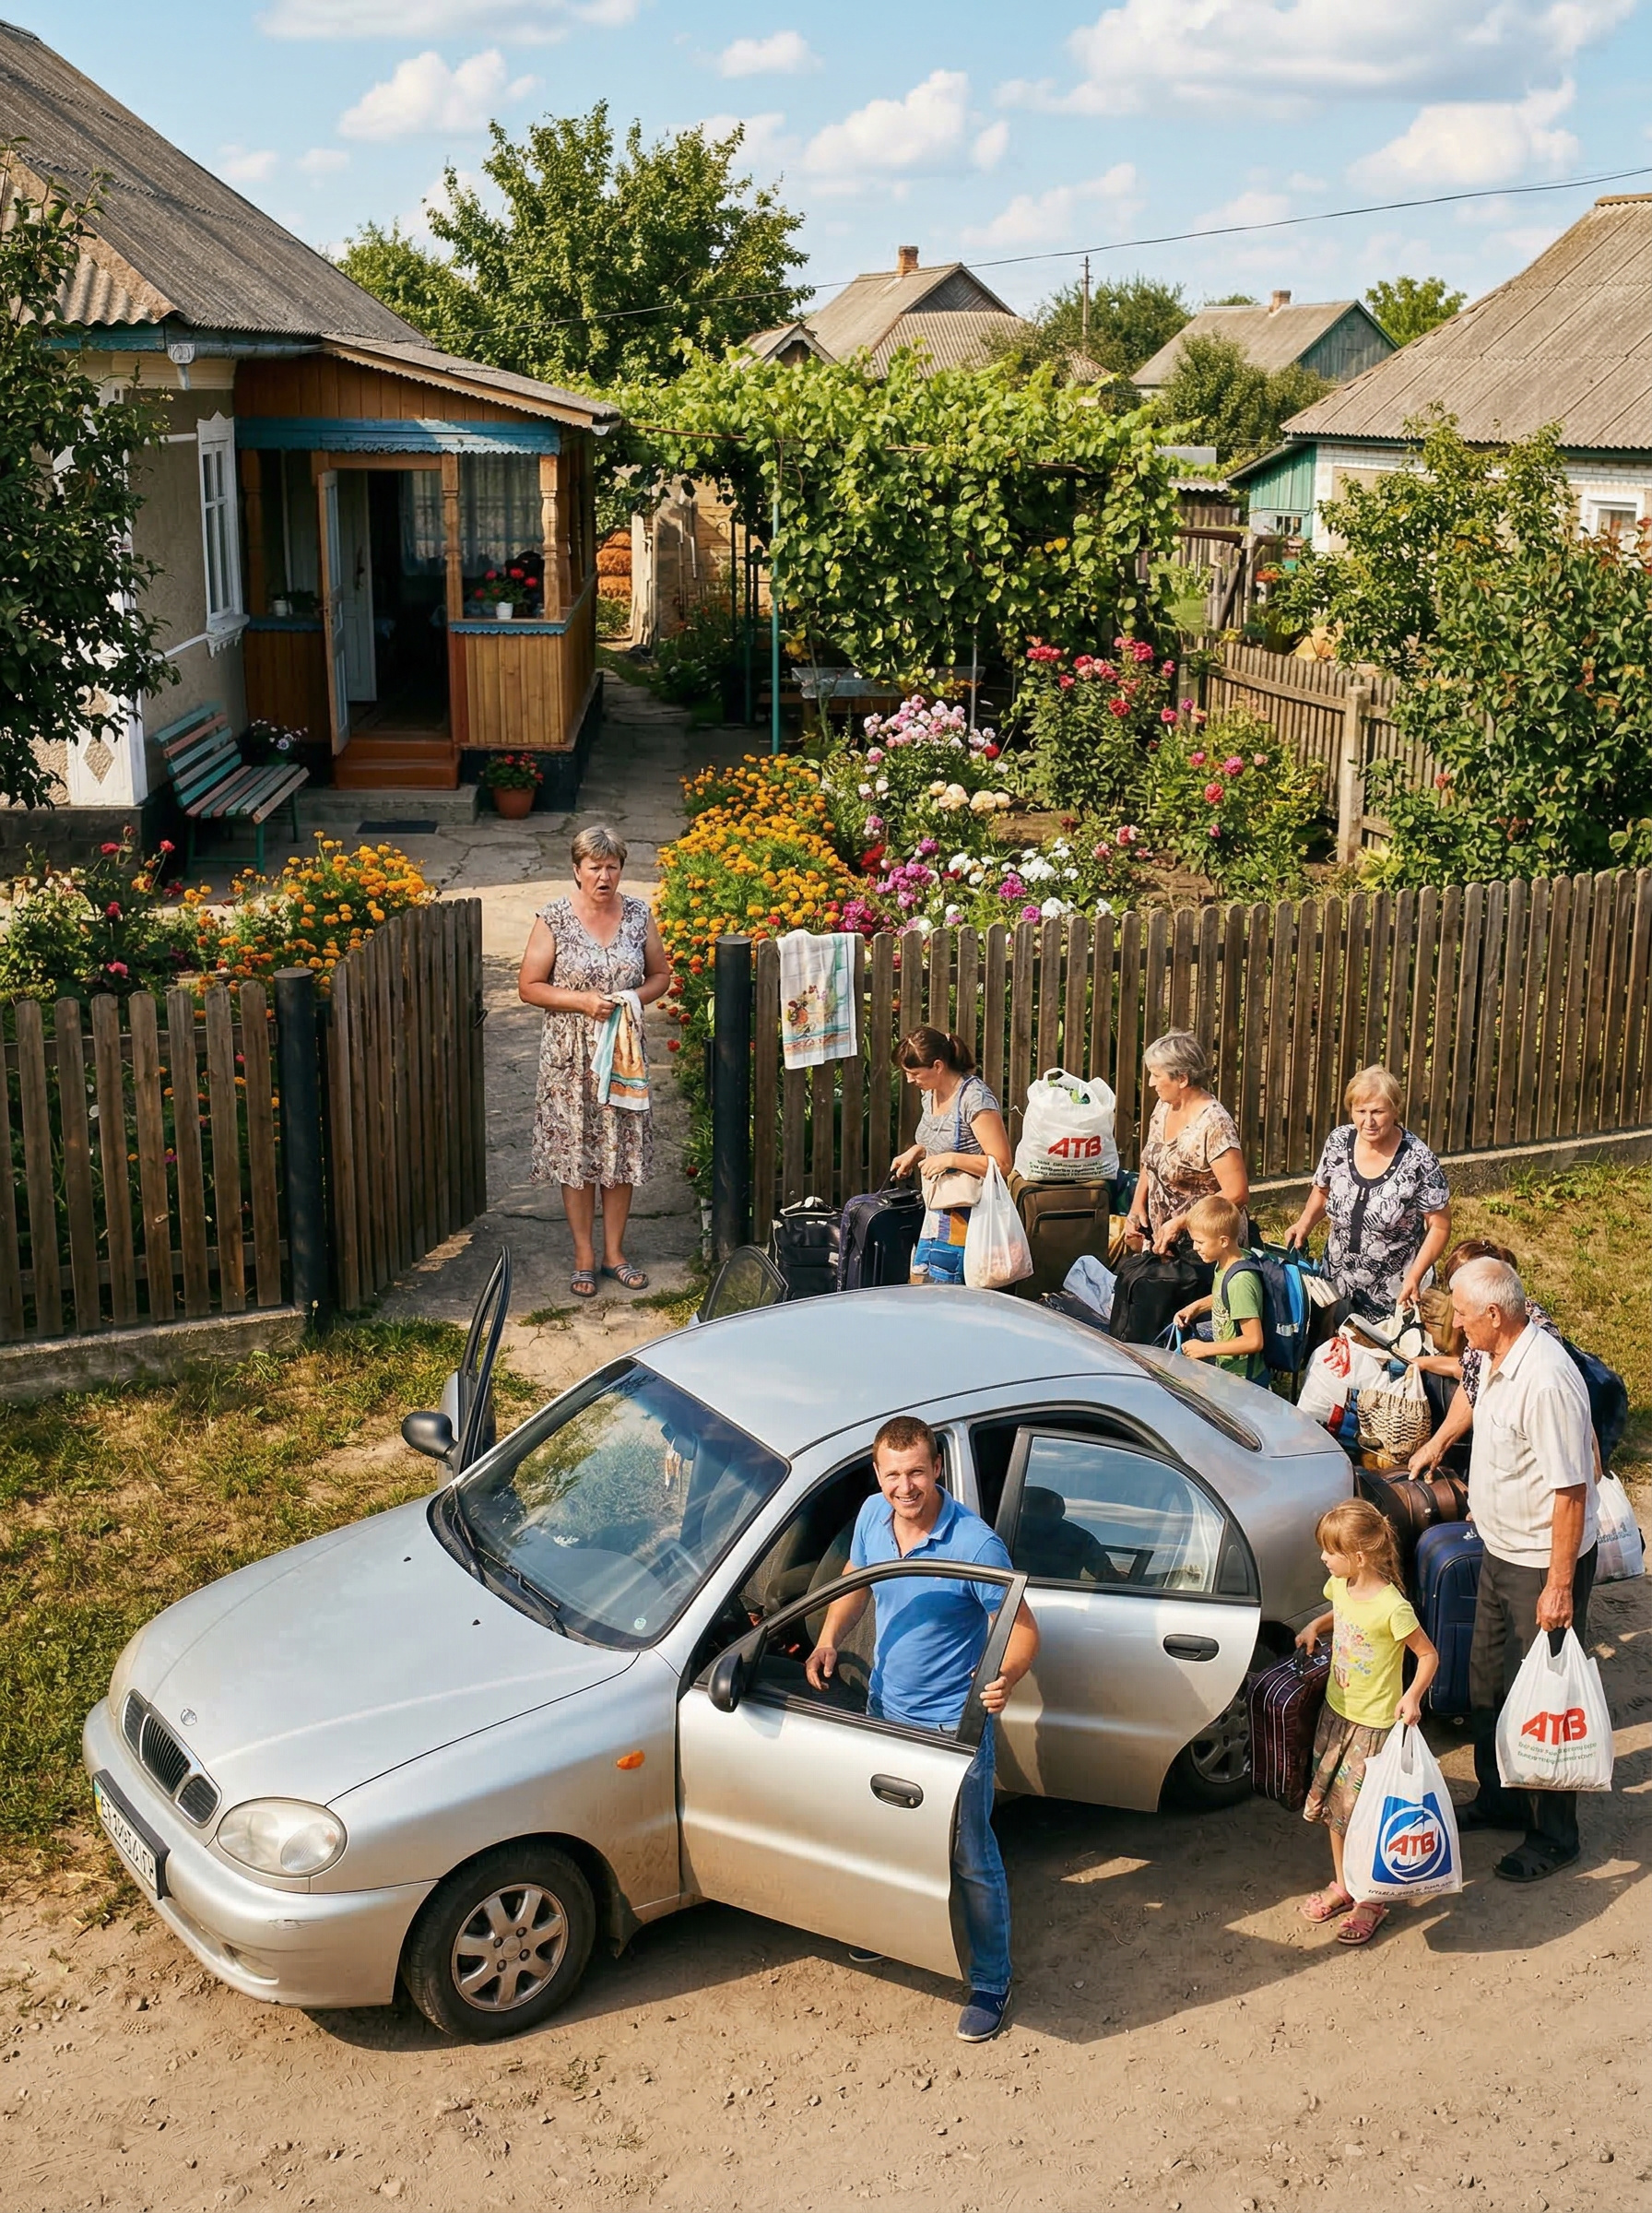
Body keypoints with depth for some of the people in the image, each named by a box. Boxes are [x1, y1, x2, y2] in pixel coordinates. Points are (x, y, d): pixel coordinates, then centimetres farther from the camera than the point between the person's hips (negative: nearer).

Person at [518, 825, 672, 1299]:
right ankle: (584, 1256, 17)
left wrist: (635, 998, -10)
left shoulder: (638, 915, 0)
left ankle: (614, 1251, 22)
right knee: (575, 1152, 4)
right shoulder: (553, 919, -9)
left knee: (623, 1149, 8)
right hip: (570, 1054, -3)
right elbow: (529, 988, -6)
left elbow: (661, 975, 10)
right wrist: (582, 1001, -19)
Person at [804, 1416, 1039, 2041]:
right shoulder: (873, 1516, -9)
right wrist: (829, 1639, -7)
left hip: (953, 1725, -6)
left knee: (971, 1858, 5)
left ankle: (991, 1982, 22)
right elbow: (855, 1581, 10)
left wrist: (1007, 1676, -42)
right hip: (885, 1708, 6)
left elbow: (1023, 1629, -21)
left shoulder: (976, 1545, -27)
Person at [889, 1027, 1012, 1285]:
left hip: (965, 1215, -9)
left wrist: (950, 1159, -24)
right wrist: (915, 1151, 8)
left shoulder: (975, 1099, -19)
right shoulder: (931, 1093, 8)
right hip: (936, 1212, 9)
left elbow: (1002, 1164, -21)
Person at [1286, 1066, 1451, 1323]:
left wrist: (1414, 1277, -22)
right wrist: (1304, 1223, -5)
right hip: (1337, 1281, 4)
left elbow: (1440, 1227, -12)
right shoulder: (1339, 1142, -6)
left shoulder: (1418, 1161, -19)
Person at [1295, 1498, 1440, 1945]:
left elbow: (1428, 1655, -15)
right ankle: (1342, 1886, 33)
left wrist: (1412, 1696, -28)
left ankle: (1371, 1901, 19)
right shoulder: (1341, 1586, -3)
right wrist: (1315, 1627, 2)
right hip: (1336, 1711, 7)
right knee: (1334, 1804, 17)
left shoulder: (1391, 1607, -25)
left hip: (1375, 1723, -7)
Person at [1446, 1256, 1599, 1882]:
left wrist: (1559, 1586, -24)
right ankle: (1499, 1799, 40)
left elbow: (1571, 1490, -27)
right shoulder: (1497, 1360, 0)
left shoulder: (1546, 1381, -29)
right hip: (1501, 1549, 9)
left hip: (1543, 1562, -9)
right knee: (1487, 1683, 21)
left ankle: (1553, 1836, 20)